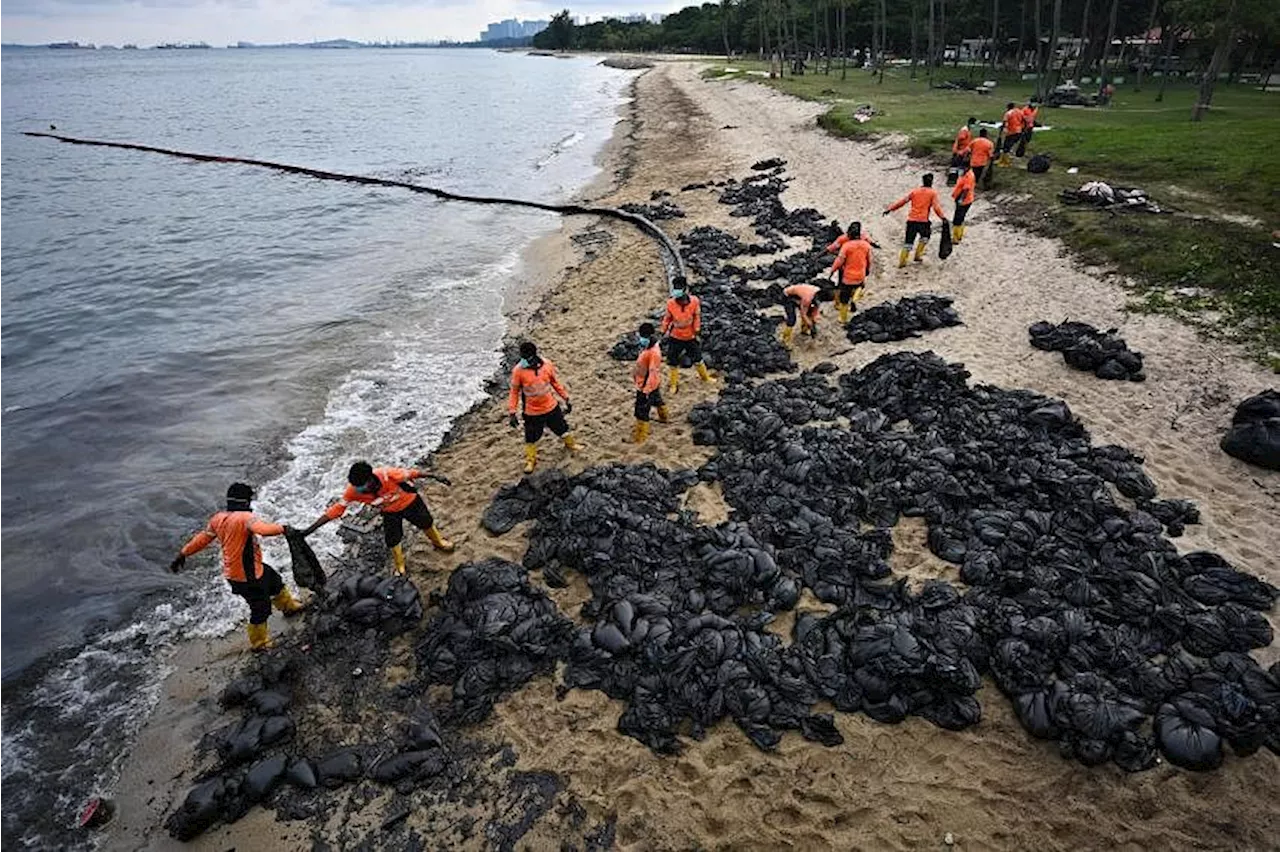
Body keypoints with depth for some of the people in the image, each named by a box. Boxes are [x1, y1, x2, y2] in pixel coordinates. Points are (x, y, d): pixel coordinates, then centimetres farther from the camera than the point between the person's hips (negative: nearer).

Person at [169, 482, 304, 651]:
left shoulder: (218, 519, 0)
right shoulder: (245, 517, -25)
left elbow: (201, 539, 10)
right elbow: (263, 529, -44)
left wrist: (183, 554, 20)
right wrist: (283, 529, -31)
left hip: (232, 571, 9)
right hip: (247, 577, -9)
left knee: (275, 582, 29)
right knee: (260, 609, 9)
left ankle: (288, 606, 51)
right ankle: (259, 643, 27)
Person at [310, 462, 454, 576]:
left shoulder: (388, 475, -44)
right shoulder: (353, 491, -34)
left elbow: (410, 473, -29)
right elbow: (336, 510, -26)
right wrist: (309, 530, -29)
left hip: (409, 502, -1)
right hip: (390, 512, 2)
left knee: (426, 523, 20)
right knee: (392, 541, 2)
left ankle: (438, 542, 54)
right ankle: (400, 568, 34)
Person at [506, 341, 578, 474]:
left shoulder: (547, 364, -13)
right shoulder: (518, 371, -19)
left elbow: (556, 383, 3)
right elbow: (514, 392, -9)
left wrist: (566, 399, 8)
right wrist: (512, 412, -10)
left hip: (551, 407, 2)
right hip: (532, 412, -2)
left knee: (562, 428, 21)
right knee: (531, 438, 11)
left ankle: (571, 444, 52)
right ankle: (530, 460, 37)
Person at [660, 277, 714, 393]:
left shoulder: (694, 302, -19)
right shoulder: (671, 304, -19)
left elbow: (697, 318, -5)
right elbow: (667, 318, -4)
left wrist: (697, 333, -1)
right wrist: (663, 332, 2)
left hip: (690, 337, 1)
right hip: (675, 338, 0)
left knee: (697, 358, 17)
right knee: (673, 362, 9)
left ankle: (705, 377, 42)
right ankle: (674, 384, 28)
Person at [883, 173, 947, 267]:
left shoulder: (915, 191, 11)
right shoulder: (933, 193, 3)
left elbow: (902, 200, 5)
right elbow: (936, 207, -4)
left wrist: (890, 208, 6)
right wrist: (943, 217, 1)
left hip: (911, 220, 2)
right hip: (923, 221, -2)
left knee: (908, 241, 7)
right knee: (925, 236, 26)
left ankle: (902, 262, 0)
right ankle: (918, 256, 21)